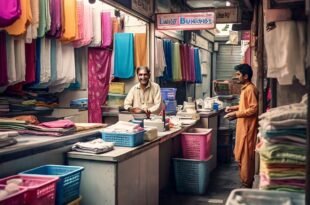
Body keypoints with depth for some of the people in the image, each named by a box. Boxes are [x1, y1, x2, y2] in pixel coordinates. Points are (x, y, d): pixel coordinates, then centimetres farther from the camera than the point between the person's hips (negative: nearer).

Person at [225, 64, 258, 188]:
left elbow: (253, 108, -22)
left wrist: (236, 114, -21)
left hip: (247, 127, -10)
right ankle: (245, 181, 26)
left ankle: (247, 184, 7)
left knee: (246, 156, -2)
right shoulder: (245, 88, 13)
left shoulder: (250, 89, -17)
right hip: (243, 126, 10)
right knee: (242, 155, 16)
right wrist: (234, 108, 11)